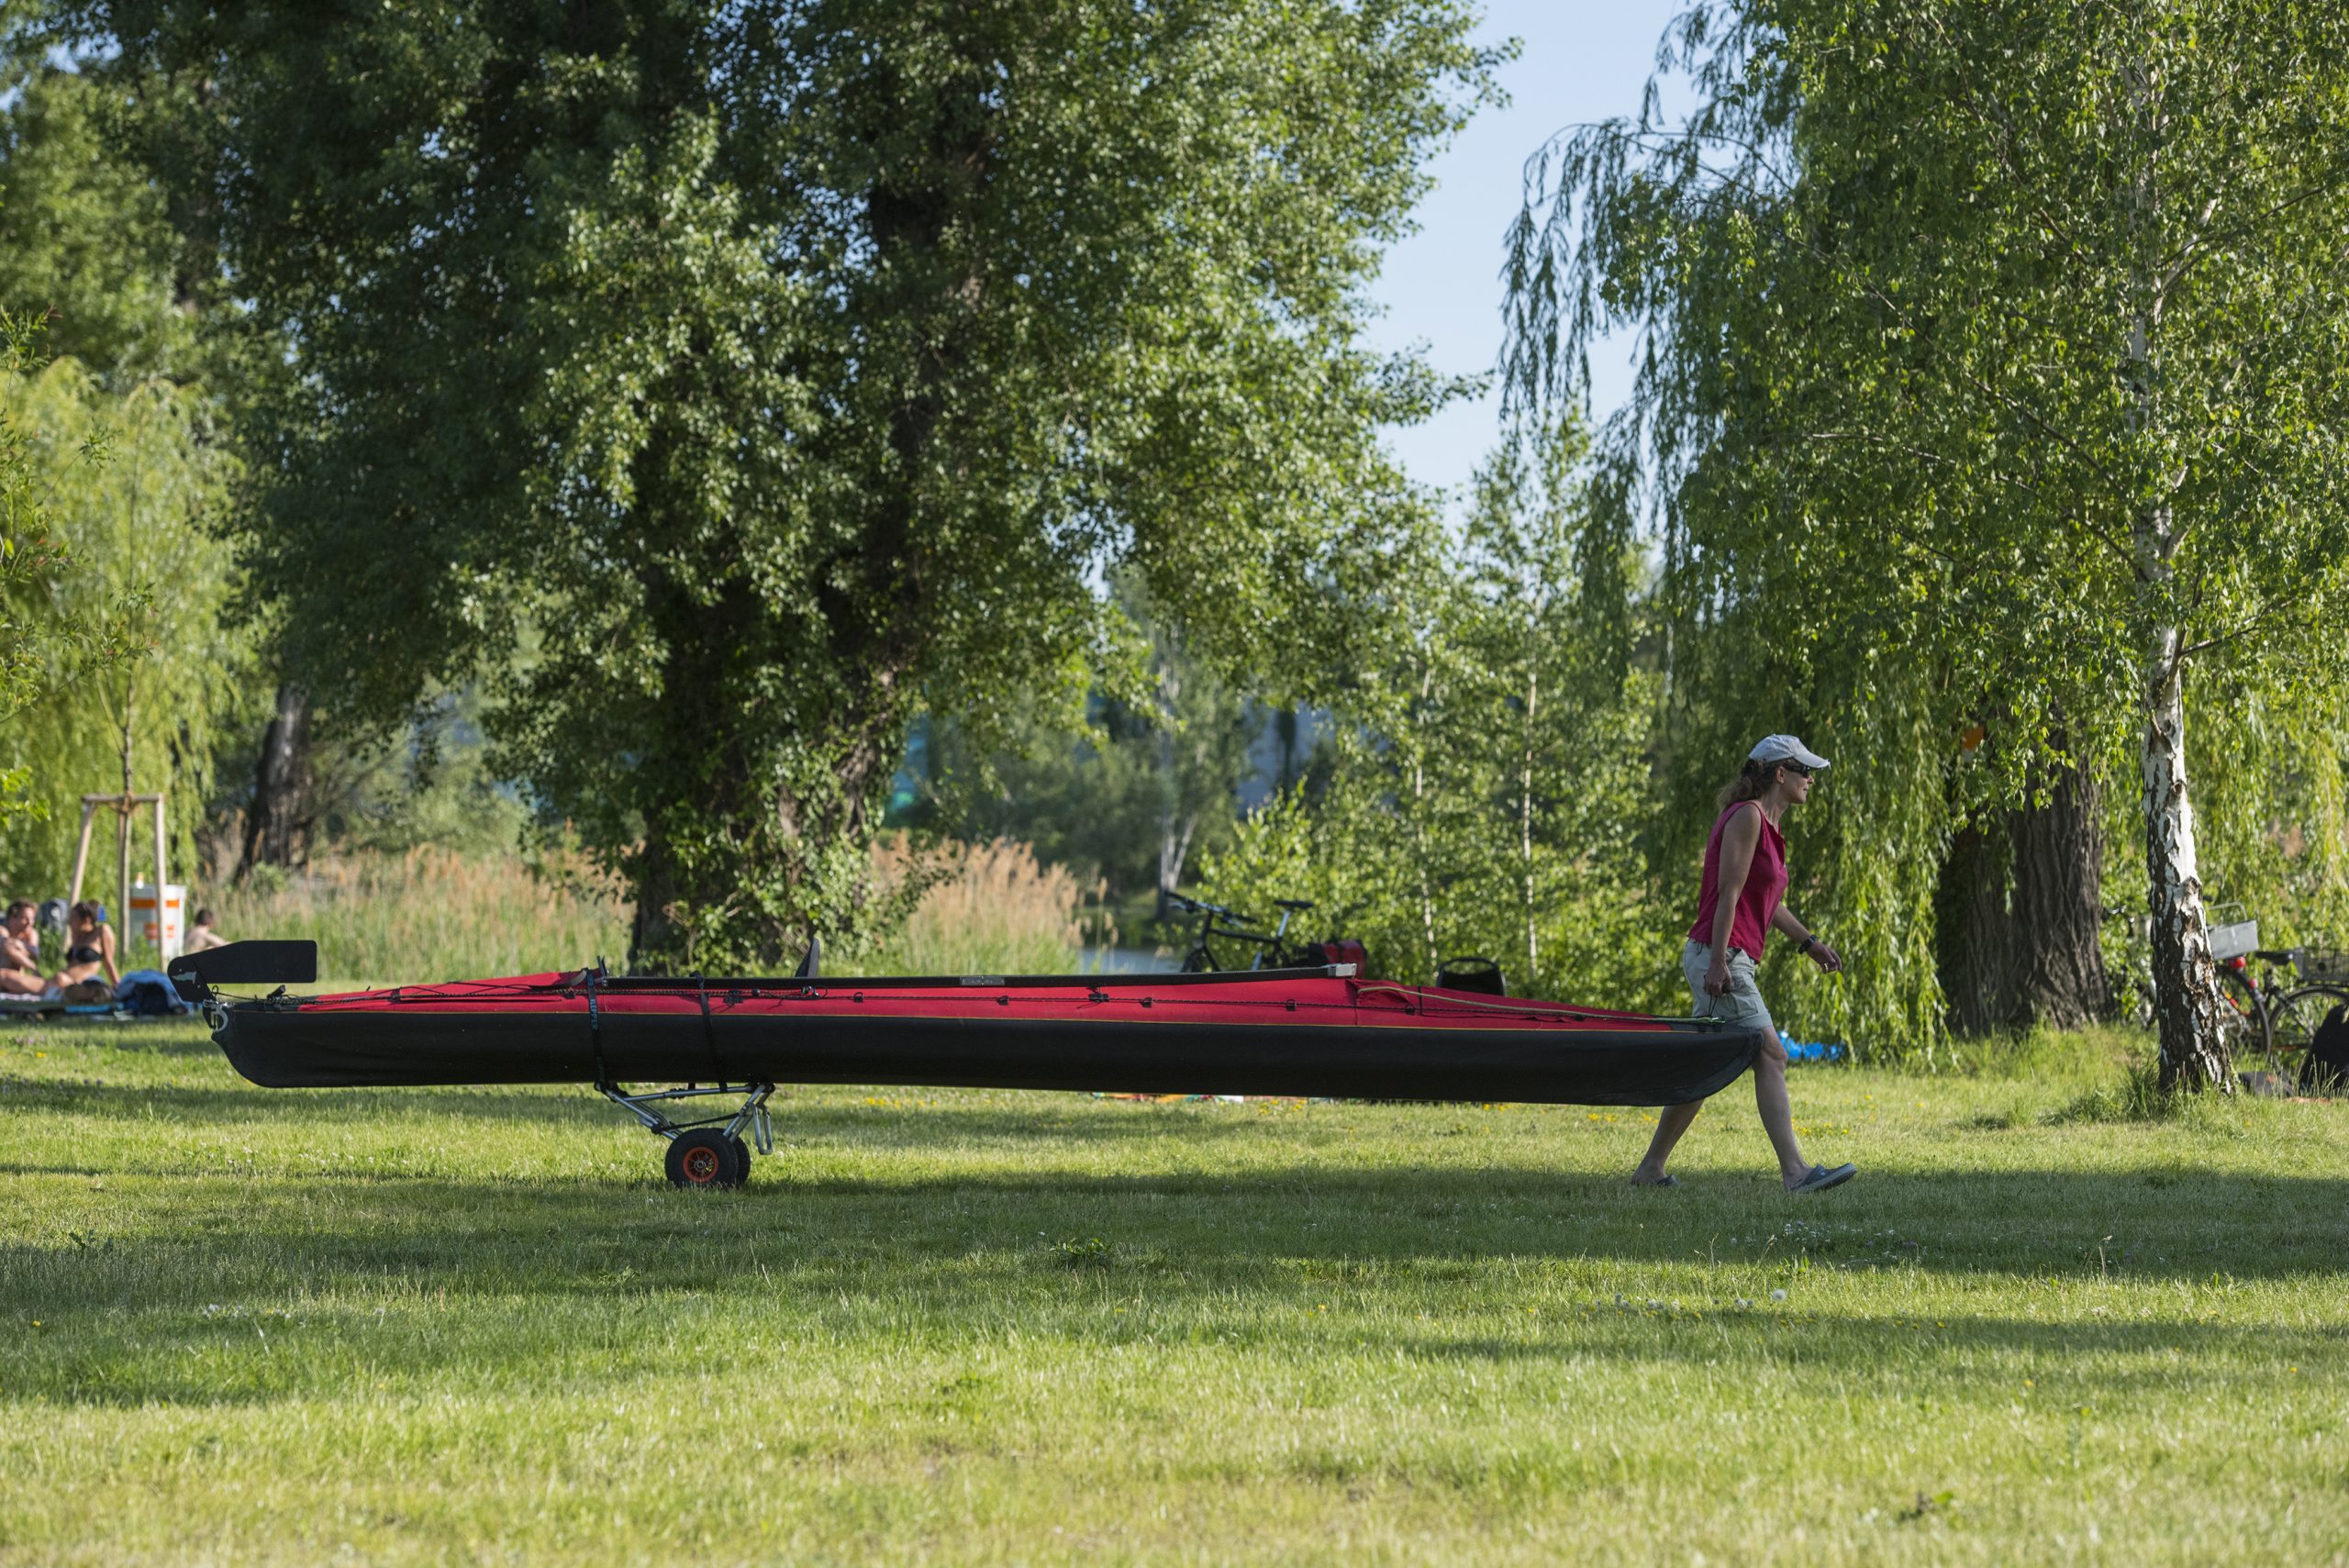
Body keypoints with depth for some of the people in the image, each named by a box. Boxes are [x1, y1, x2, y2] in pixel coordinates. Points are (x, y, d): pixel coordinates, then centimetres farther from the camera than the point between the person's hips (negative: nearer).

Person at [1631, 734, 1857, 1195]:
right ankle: (1795, 1171, -19)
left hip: (1730, 962, 10)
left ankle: (1651, 1169, 18)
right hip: (1719, 956, -10)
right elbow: (1729, 893, -17)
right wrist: (1718, 962, -22)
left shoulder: (1768, 825, 18)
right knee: (1771, 1057, -13)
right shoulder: (1747, 816, -11)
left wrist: (1809, 941, 26)